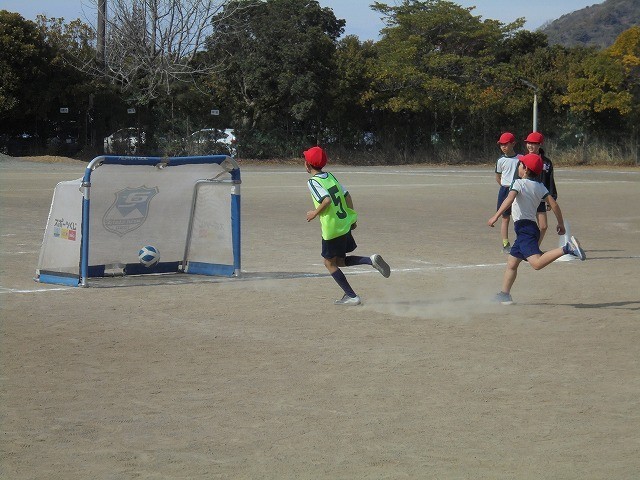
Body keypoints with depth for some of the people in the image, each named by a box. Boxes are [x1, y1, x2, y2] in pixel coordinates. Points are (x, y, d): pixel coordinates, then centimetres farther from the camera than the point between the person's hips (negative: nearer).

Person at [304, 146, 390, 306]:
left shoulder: (313, 182, -14)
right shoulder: (330, 176, 10)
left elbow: (326, 200, -28)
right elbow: (347, 196, 11)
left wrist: (315, 213, -12)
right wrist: (351, 218, 19)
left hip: (332, 229, -8)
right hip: (345, 224, 8)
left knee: (330, 263, 8)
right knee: (340, 261, 21)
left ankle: (352, 297, 5)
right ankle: (371, 260, 0)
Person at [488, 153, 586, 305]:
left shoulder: (519, 183, -6)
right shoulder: (540, 187, 13)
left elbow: (510, 199, -23)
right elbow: (554, 204, 6)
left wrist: (496, 216, -28)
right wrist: (561, 224, 14)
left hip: (524, 227, -9)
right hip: (532, 227, 9)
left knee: (537, 263, -24)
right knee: (511, 262, 17)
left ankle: (567, 248, -35)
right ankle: (504, 294, 20)